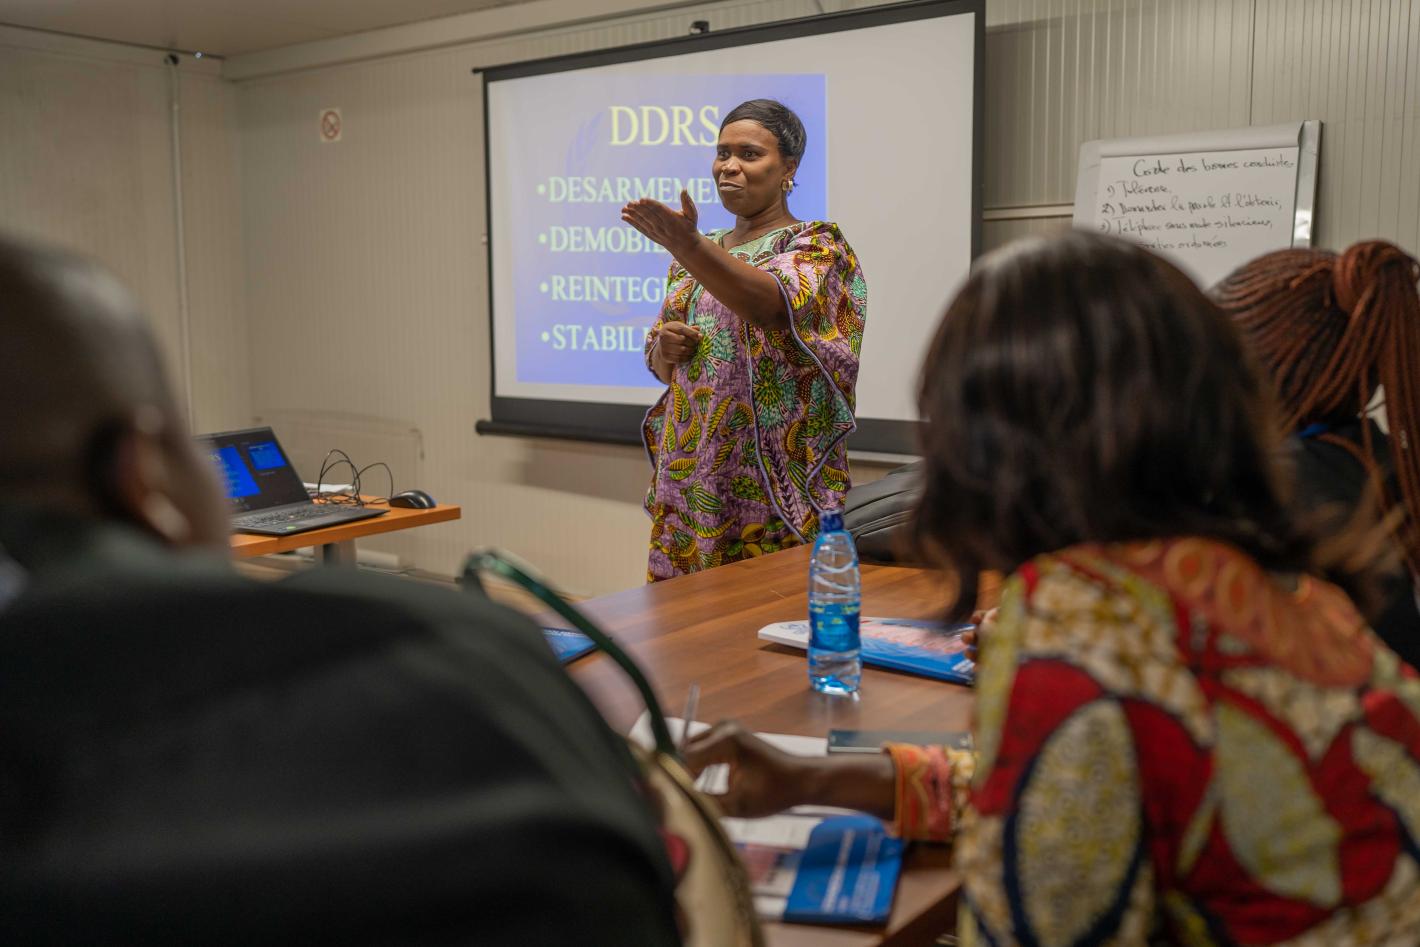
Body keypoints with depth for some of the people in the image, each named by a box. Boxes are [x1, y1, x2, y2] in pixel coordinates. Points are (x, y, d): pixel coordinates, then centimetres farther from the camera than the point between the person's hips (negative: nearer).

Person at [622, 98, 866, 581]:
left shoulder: (815, 245, -5)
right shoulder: (699, 254, 14)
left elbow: (771, 303, -28)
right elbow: (660, 363, 18)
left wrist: (688, 246, -42)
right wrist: (666, 349, -6)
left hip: (772, 485, -5)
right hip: (690, 482, 6)